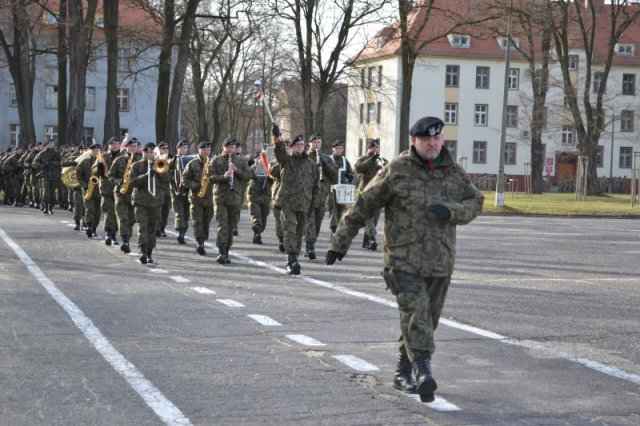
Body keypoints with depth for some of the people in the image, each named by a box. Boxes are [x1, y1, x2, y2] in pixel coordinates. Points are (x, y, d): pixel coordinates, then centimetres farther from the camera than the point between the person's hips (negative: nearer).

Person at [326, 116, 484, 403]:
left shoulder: (454, 173, 9)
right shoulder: (397, 171, -3)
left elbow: (475, 202, 10)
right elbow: (363, 206, 0)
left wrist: (451, 211, -12)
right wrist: (340, 242, 0)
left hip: (440, 263, 5)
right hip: (403, 259, -5)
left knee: (427, 321, 11)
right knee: (416, 314, -18)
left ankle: (403, 375, 25)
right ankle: (423, 372, -26)